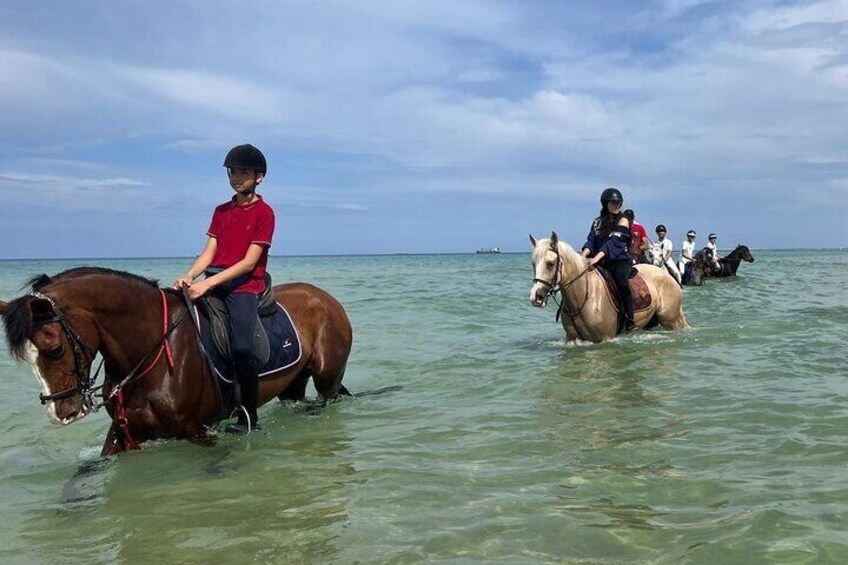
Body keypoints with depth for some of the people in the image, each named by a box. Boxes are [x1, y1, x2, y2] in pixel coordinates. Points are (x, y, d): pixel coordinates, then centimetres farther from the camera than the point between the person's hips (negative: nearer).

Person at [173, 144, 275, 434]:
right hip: (213, 282, 6)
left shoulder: (264, 212, -2)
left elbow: (249, 262, -10)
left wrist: (208, 283, -19)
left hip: (245, 285, -6)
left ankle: (249, 417, -8)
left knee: (241, 347, -23)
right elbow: (209, 252, 10)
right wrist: (188, 276, -10)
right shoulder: (221, 211, 18)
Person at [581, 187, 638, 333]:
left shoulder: (623, 221, 3)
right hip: (601, 263, 5)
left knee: (622, 284, -30)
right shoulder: (598, 222, 16)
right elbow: (591, 241, 6)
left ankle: (630, 322, -27)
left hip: (619, 260, -5)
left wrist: (597, 257, -25)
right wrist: (583, 255, -16)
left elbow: (614, 242, -11)